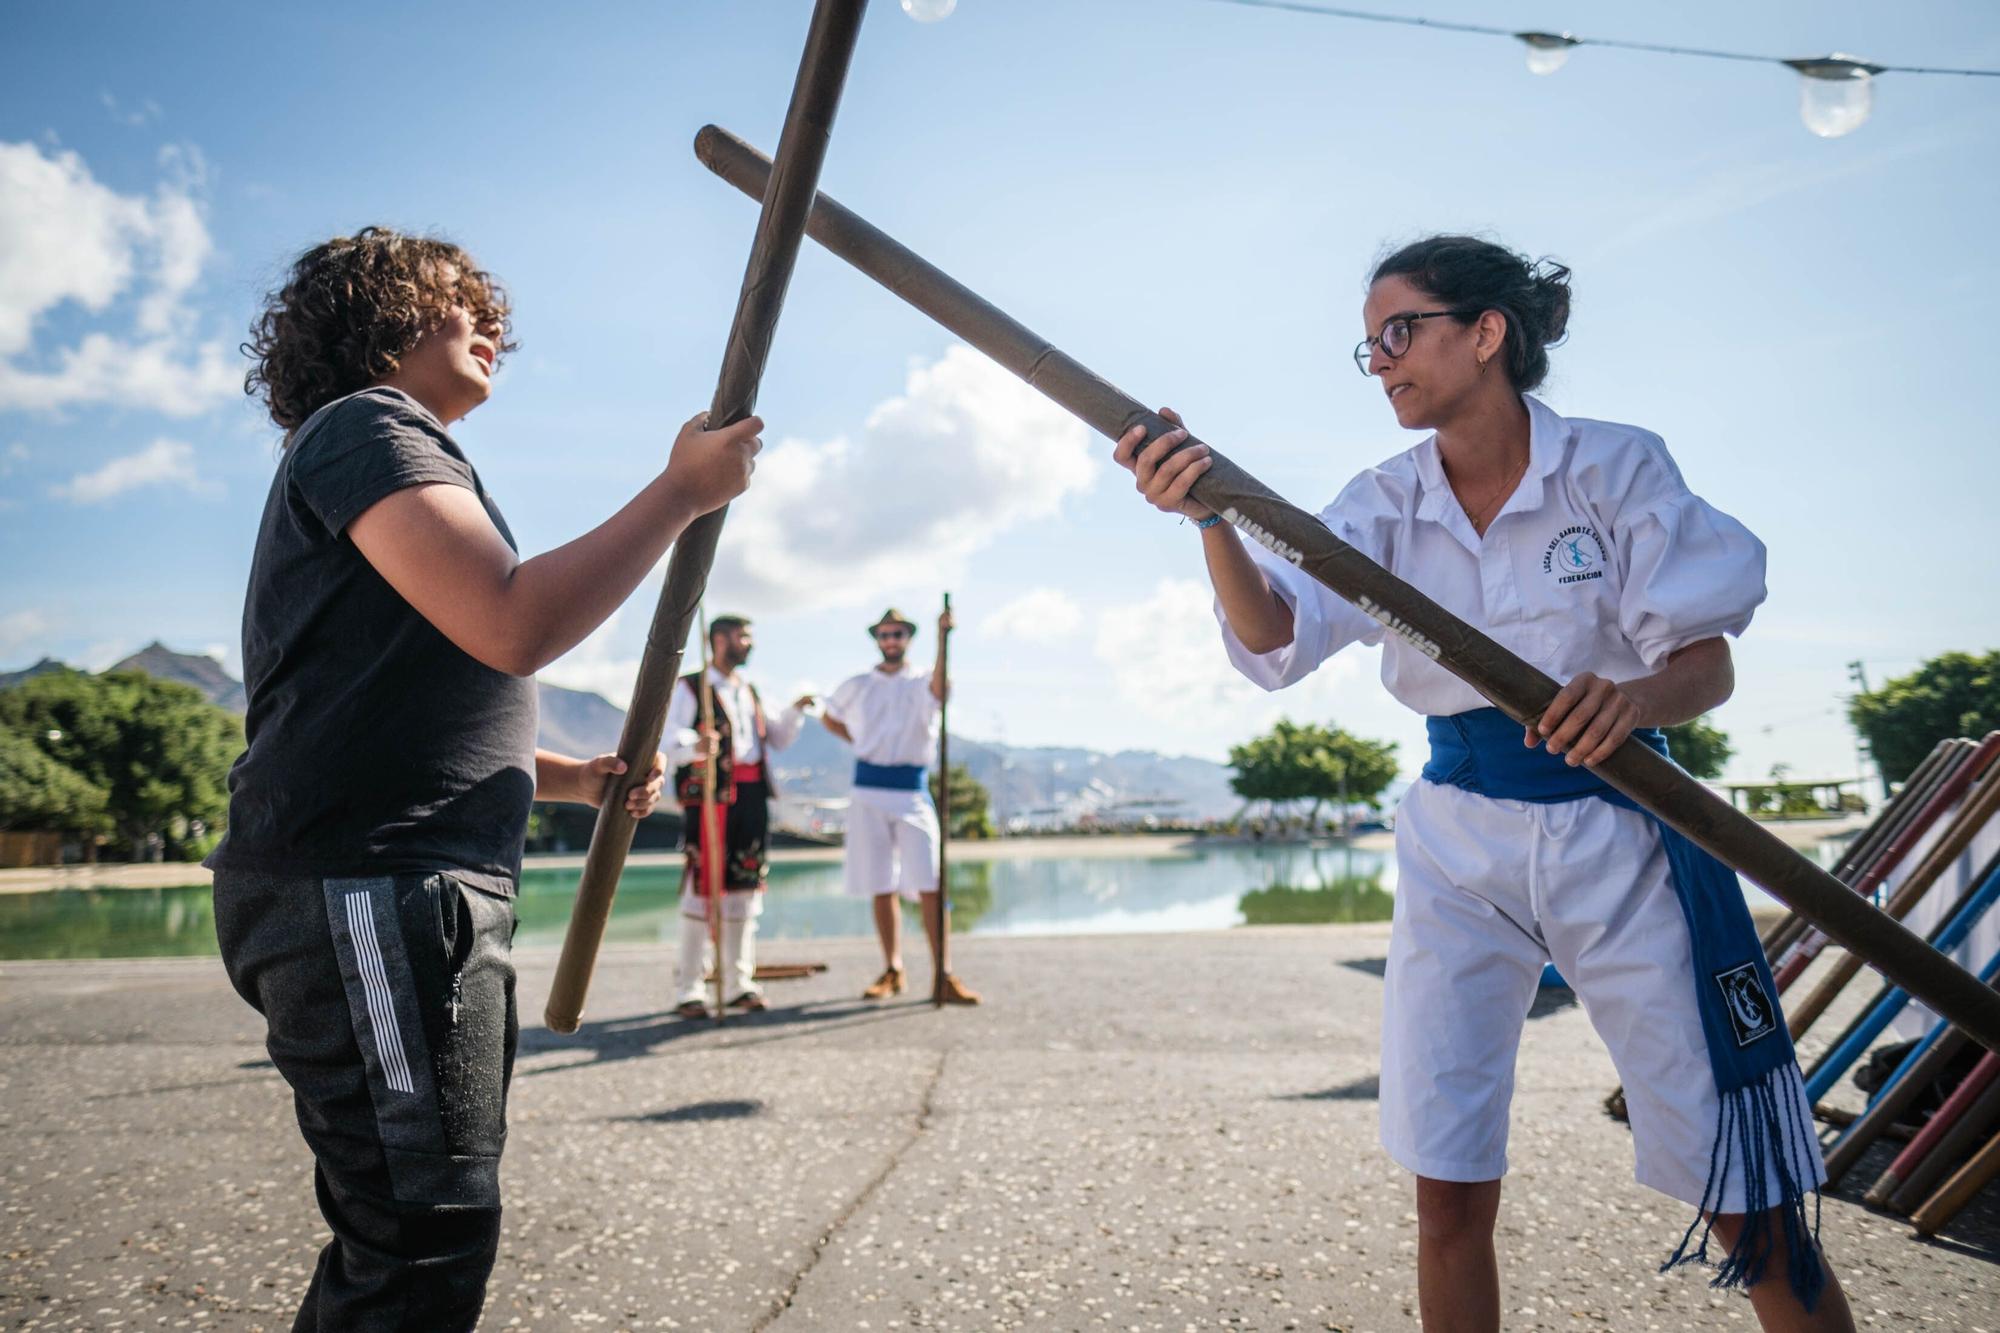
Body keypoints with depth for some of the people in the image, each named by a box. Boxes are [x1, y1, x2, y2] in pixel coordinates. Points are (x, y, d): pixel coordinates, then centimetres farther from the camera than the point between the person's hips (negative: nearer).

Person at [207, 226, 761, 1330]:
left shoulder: (396, 445, 28)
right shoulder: (368, 426, -4)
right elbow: (514, 626, -22)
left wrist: (575, 778, 17)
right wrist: (683, 491, -11)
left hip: (424, 890, 11)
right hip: (367, 887, -11)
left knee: (401, 1233, 17)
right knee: (429, 1242, -10)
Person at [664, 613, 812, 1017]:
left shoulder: (749, 691, 23)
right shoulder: (691, 688, 1)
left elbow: (779, 738, 25)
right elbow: (672, 740, -12)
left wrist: (795, 711, 7)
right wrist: (695, 746, -34)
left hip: (752, 796, 7)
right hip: (709, 796, -7)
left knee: (747, 885, 8)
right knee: (703, 886, -8)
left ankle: (739, 983, 16)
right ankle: (688, 990, -2)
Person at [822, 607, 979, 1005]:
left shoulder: (922, 682, 2)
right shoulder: (857, 686, 12)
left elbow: (940, 687, -23)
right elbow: (828, 717, 28)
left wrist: (943, 638, -36)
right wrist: (860, 743, 13)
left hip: (912, 791, -3)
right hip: (869, 791, 3)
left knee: (930, 886, -9)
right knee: (881, 888, 6)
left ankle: (943, 977, -7)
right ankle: (892, 971, 16)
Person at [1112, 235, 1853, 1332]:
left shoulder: (1615, 468, -7)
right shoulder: (1388, 501, 1)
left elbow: (1709, 665, -9)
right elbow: (1277, 636, -15)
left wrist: (1634, 698, -33)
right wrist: (1212, 514, -34)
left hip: (1619, 836, -2)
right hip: (1459, 841, 3)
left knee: (1751, 1208, 1)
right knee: (1449, 1193, 5)